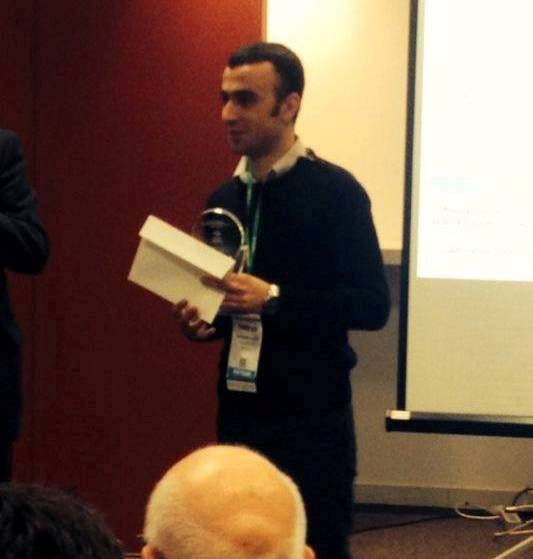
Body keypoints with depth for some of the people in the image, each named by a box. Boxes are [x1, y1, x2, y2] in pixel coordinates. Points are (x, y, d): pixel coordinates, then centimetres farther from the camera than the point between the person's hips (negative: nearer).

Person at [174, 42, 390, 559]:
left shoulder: (334, 191, -9)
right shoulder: (223, 198, 10)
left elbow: (371, 304, -14)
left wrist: (273, 299, -21)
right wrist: (203, 321, 0)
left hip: (310, 415, -6)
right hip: (239, 409, 6)